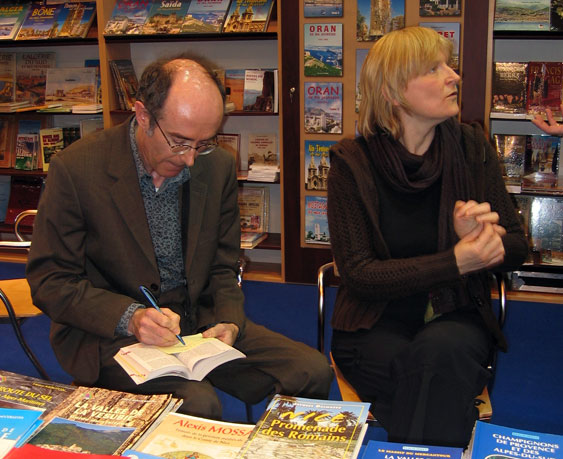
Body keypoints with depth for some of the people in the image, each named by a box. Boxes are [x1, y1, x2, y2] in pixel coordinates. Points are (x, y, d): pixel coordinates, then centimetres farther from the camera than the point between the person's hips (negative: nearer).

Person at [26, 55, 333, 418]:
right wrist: (130, 317, -22)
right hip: (109, 333, -4)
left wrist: (229, 320, -9)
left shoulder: (219, 166, 1)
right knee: (198, 403, -32)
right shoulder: (75, 170, -13)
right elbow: (49, 281, -8)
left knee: (312, 371, -12)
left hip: (199, 321, 5)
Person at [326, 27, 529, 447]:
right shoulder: (352, 162, -6)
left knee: (440, 350, -32)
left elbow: (517, 246, 6)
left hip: (454, 319, 2)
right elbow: (357, 272, -11)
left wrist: (481, 239, -19)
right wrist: (454, 262, -22)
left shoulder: (470, 146, 1)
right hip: (375, 326, -2)